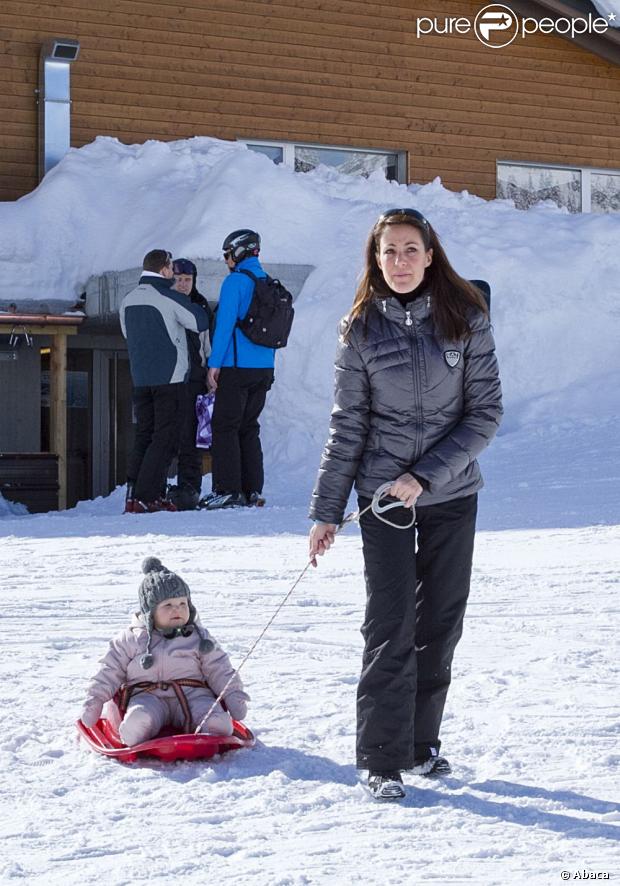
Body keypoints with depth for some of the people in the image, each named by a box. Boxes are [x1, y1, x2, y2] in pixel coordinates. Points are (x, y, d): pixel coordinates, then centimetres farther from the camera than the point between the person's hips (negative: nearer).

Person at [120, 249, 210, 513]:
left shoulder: (127, 301, 10)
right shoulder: (169, 298, -11)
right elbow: (201, 322, -6)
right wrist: (194, 305, 12)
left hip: (140, 379, 7)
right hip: (169, 377, -6)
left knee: (143, 435, 11)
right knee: (165, 437, -4)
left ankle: (134, 495, 5)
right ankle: (145, 497, -12)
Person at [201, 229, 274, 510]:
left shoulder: (236, 281, -10)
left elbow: (225, 324, -16)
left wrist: (214, 363, -13)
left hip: (237, 368, -7)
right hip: (264, 368, 7)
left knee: (225, 426, -3)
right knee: (249, 427, 13)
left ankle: (228, 490, -8)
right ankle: (252, 490, 11)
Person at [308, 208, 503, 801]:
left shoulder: (466, 319, -3)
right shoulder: (361, 329, -3)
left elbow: (486, 412, -5)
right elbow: (347, 425, 1)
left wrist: (424, 475, -14)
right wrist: (325, 511, 0)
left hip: (452, 493, 1)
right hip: (382, 494, -1)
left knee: (440, 621, 8)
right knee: (390, 625, -5)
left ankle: (422, 741, 23)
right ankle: (383, 759, 2)